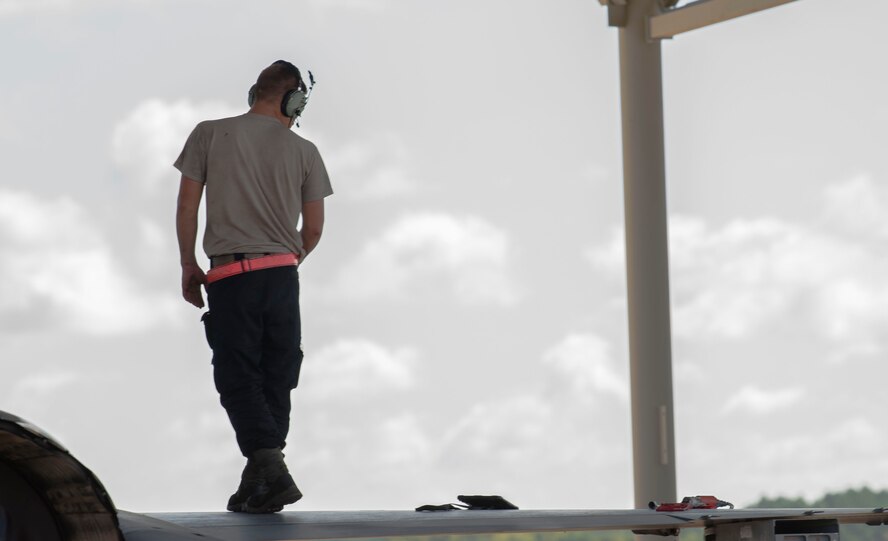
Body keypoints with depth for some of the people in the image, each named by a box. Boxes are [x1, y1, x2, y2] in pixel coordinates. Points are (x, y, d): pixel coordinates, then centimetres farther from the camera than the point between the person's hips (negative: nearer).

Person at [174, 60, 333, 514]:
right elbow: (313, 229, 8)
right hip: (282, 273, 2)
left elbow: (187, 206, 2)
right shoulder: (304, 151, 7)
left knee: (238, 378, -1)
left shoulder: (209, 134, 4)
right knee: (276, 379, 10)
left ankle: (269, 468, -18)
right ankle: (258, 484, 11)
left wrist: (187, 266, 12)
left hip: (229, 276, -2)